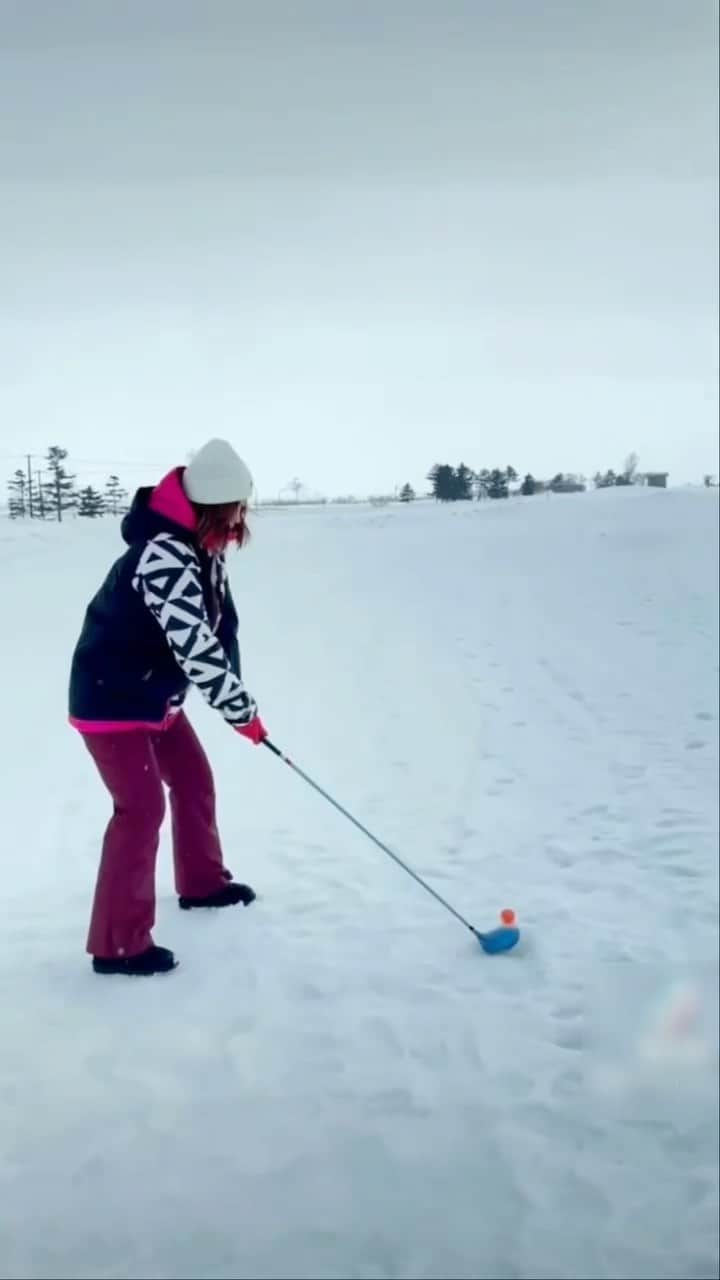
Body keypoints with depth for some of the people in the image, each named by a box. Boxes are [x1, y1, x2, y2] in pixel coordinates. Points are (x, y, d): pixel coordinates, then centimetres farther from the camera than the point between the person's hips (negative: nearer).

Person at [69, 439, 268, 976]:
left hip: (156, 694, 10)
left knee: (194, 779, 19)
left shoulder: (202, 547, 0)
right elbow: (194, 644, -35)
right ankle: (118, 944, -2)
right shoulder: (163, 556, -32)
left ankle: (202, 882, 41)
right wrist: (243, 709, -26)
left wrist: (236, 698, -9)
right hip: (110, 699, -10)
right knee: (142, 807, -12)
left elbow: (221, 626, 2)